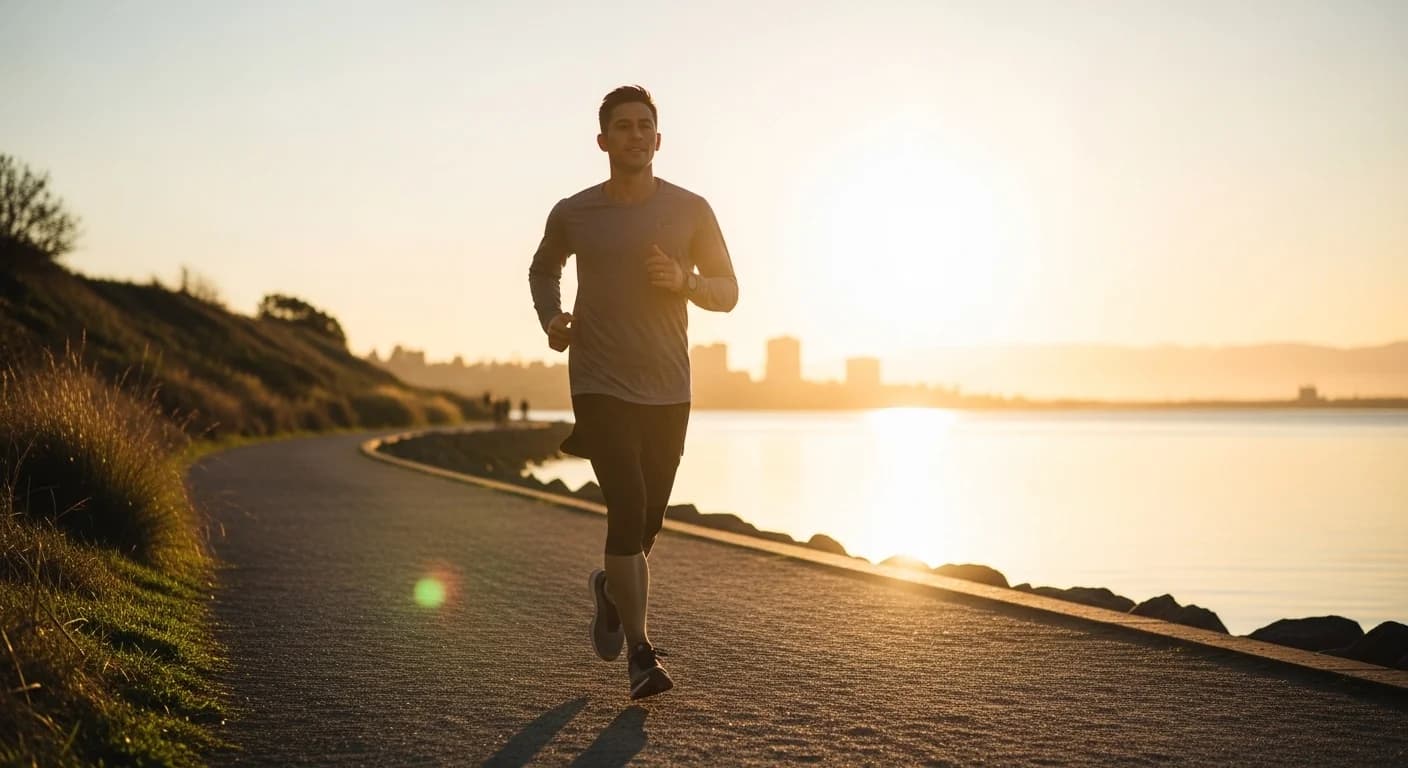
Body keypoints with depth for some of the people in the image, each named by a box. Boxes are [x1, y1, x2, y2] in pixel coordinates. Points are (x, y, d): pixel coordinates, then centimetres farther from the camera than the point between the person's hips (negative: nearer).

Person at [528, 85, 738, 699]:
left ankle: (610, 588, 45)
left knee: (646, 521, 12)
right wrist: (550, 317, 1)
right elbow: (543, 268, 20)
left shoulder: (690, 210, 0)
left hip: (668, 392, 2)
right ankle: (640, 652, -6)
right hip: (600, 387, -2)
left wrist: (685, 282, -16)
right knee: (629, 509, -16)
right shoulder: (573, 215, 0)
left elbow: (728, 292, 5)